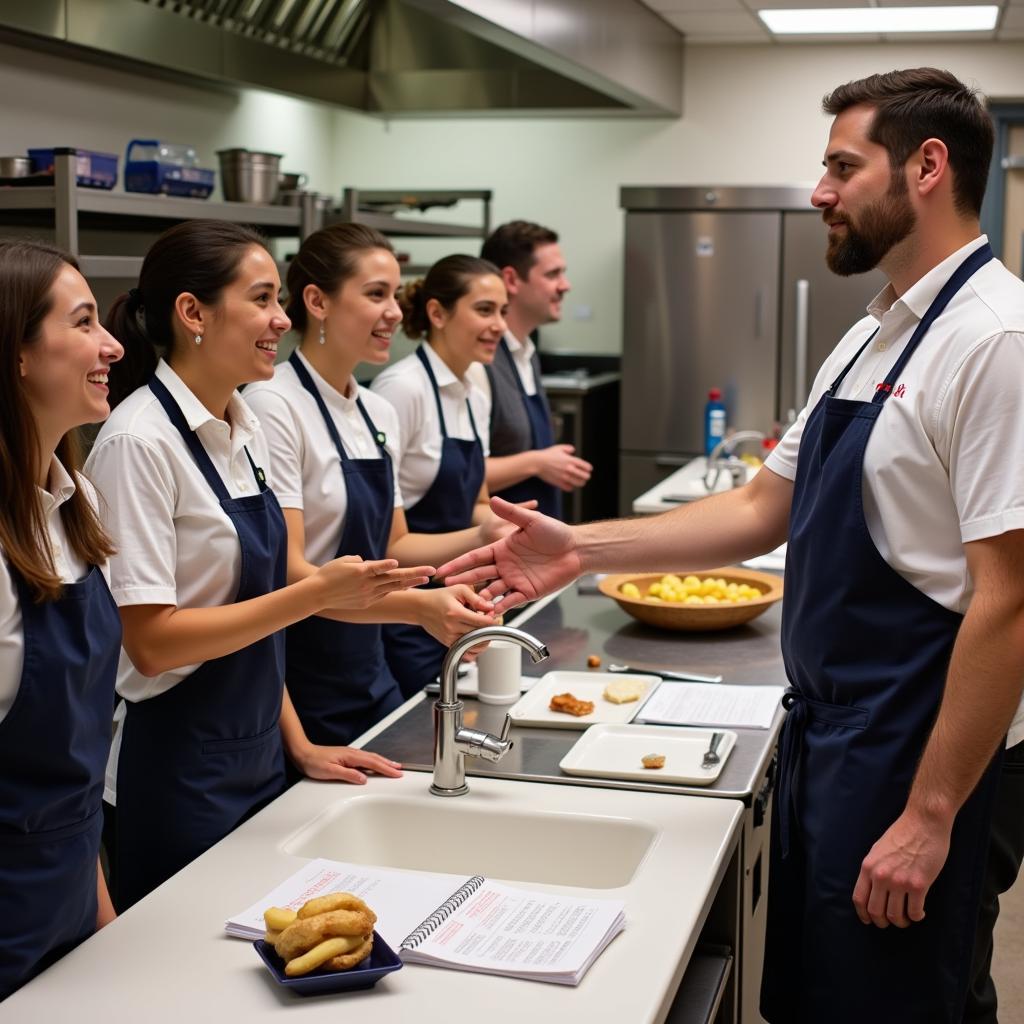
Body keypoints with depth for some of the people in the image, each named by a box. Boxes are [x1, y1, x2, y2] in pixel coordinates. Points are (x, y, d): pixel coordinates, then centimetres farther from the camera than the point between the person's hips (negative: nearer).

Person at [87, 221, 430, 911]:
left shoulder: (246, 431, 6)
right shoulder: (140, 443, -18)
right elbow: (151, 640, -21)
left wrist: (298, 743, 9)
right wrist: (316, 594, -24)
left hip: (255, 763, 8)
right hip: (176, 779, -8)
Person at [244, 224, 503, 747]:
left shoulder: (379, 413, 8)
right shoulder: (274, 404, -16)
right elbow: (288, 573, -22)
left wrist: (482, 536, -3)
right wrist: (419, 607, -35)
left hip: (369, 675, 8)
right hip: (299, 687, -7)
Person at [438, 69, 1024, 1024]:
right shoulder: (868, 342, 10)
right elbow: (763, 508, 12)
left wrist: (930, 816, -21)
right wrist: (583, 547, 4)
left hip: (921, 763, -9)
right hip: (827, 734, 9)